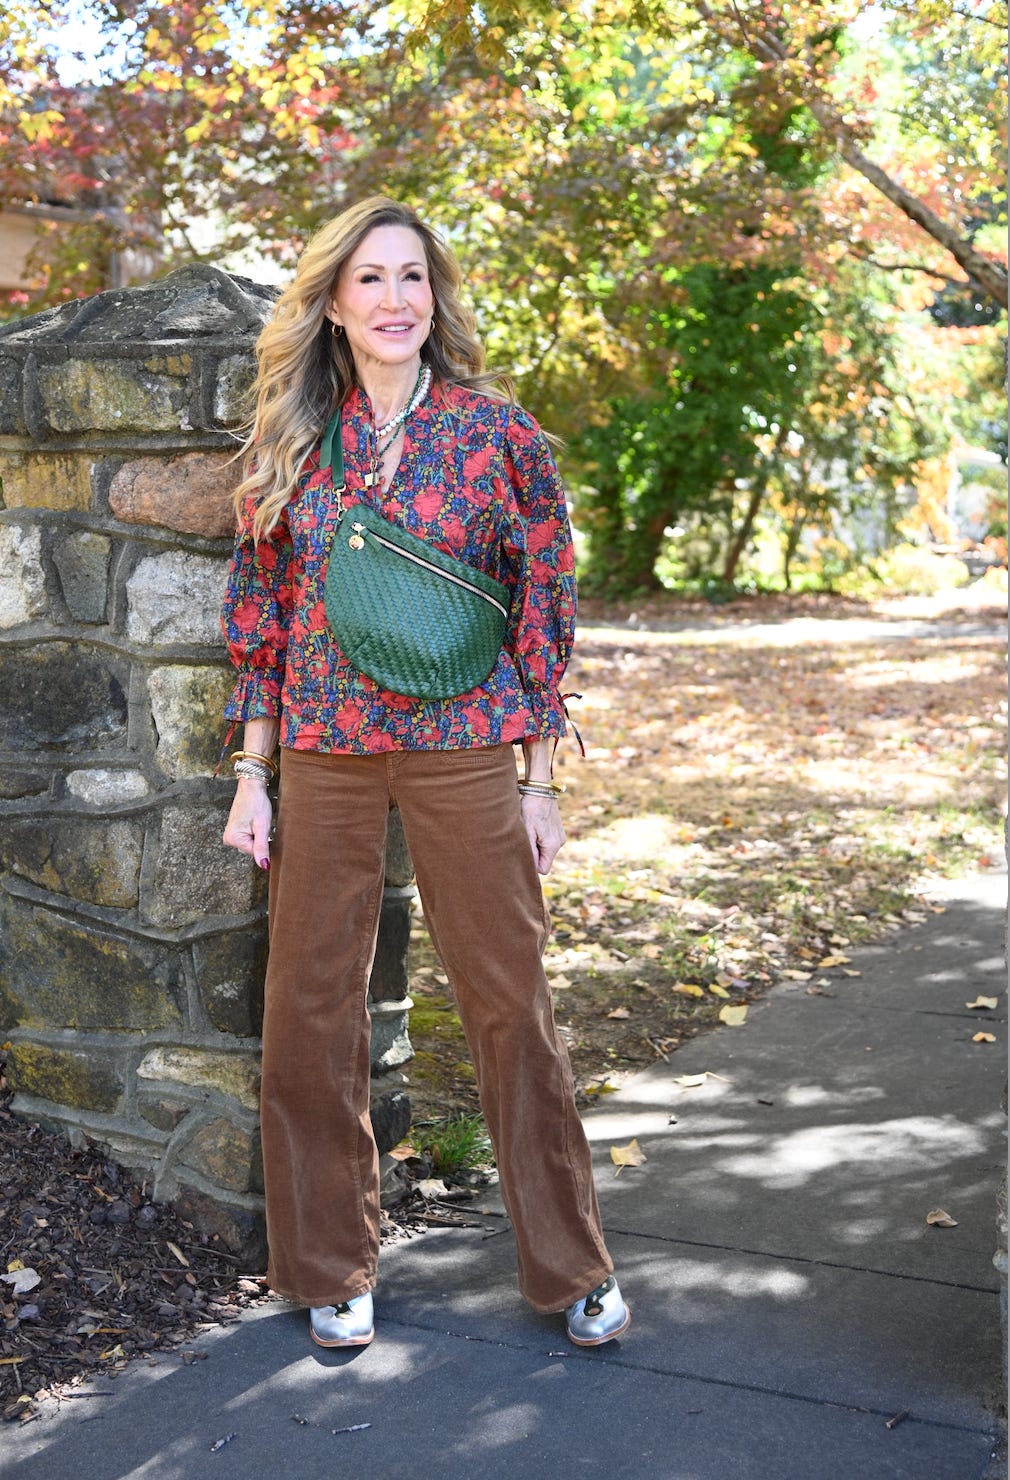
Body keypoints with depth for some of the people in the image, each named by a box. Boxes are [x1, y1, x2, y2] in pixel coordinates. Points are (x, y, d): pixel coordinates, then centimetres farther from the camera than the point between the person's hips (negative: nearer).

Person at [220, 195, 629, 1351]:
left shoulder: (495, 430, -1)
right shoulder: (287, 441, 5)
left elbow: (542, 606, 1)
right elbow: (259, 614, 8)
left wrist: (537, 779, -2)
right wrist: (252, 775, 4)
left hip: (467, 753, -2)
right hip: (323, 758, 2)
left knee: (509, 1002, 4)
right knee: (310, 1009, 6)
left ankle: (571, 1266, 20)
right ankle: (329, 1269, 25)